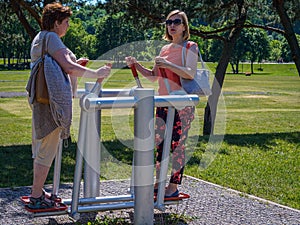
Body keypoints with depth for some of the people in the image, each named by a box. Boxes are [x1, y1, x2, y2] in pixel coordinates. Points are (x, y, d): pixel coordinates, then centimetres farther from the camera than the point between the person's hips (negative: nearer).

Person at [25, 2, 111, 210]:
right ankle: (36, 197, -1)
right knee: (48, 147, -6)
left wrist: (75, 64, 15)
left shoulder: (41, 37, 19)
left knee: (42, 145, 16)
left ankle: (38, 191, 25)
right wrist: (95, 73, -20)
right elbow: (67, 67, -24)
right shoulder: (51, 38, -14)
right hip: (52, 101, -11)